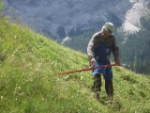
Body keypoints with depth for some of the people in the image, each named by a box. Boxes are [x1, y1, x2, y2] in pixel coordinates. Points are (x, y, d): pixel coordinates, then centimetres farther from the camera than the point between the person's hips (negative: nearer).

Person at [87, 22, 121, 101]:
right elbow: (90, 47, -26)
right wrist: (92, 57, -43)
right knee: (97, 74, -29)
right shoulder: (96, 36, -16)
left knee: (109, 78, 10)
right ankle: (96, 92, -32)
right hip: (96, 60, -5)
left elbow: (115, 49, 9)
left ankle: (110, 96, 26)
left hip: (106, 61, 5)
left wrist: (116, 58, -7)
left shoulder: (112, 38, -2)